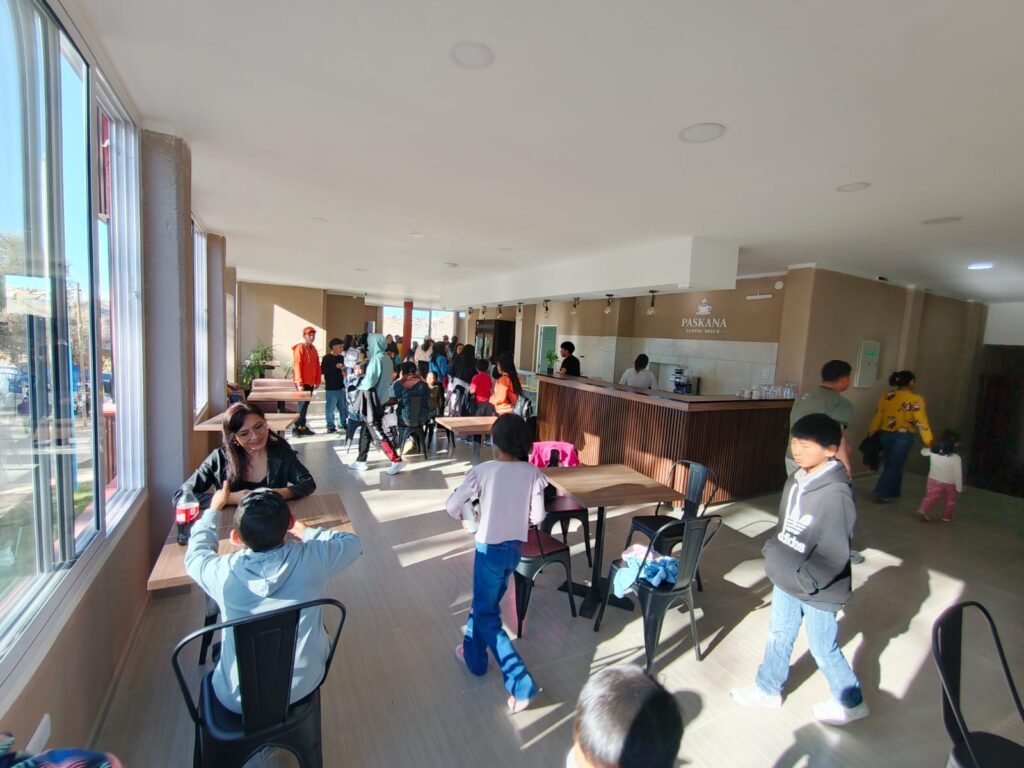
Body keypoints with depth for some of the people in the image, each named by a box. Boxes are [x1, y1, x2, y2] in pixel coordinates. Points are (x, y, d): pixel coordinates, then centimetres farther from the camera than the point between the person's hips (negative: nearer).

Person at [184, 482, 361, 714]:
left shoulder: (224, 572, -22)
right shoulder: (312, 559, -24)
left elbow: (195, 555, 3)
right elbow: (353, 542, -1)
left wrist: (214, 508, 15)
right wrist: (304, 531, 8)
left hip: (238, 699, 0)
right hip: (304, 686, 0)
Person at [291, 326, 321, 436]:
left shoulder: (313, 349, 14)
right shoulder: (300, 348, -10)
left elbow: (317, 366, 16)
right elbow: (297, 366, -15)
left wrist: (317, 381, 12)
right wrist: (300, 383, -19)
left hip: (311, 382, 7)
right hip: (302, 383, -7)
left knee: (306, 404, 10)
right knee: (302, 404, -7)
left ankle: (302, 427, 17)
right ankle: (296, 427, 1)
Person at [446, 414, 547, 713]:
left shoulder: (483, 471, -20)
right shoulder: (533, 473, -11)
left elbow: (452, 505, -12)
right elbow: (537, 517, -5)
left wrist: (463, 518, 9)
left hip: (490, 548, -5)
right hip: (516, 548, 5)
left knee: (487, 615, 11)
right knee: (485, 603, 26)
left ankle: (521, 684, 10)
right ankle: (473, 654, 45)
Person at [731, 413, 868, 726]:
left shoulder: (836, 494, -26)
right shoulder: (796, 480, -2)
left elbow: (834, 555, -24)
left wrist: (802, 581, -20)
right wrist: (771, 551, 6)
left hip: (817, 591, -7)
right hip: (785, 582, 7)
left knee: (824, 649, 15)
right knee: (778, 637, 22)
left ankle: (851, 702, 42)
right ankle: (767, 689, 41)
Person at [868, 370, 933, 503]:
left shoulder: (887, 396, 2)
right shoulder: (916, 400, -11)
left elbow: (878, 416, 5)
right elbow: (921, 423, -14)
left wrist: (871, 433, 13)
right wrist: (929, 442, -9)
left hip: (885, 434, 5)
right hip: (902, 437, -5)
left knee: (890, 465, 18)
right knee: (895, 466, 3)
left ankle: (893, 492, 30)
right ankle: (881, 494, 0)